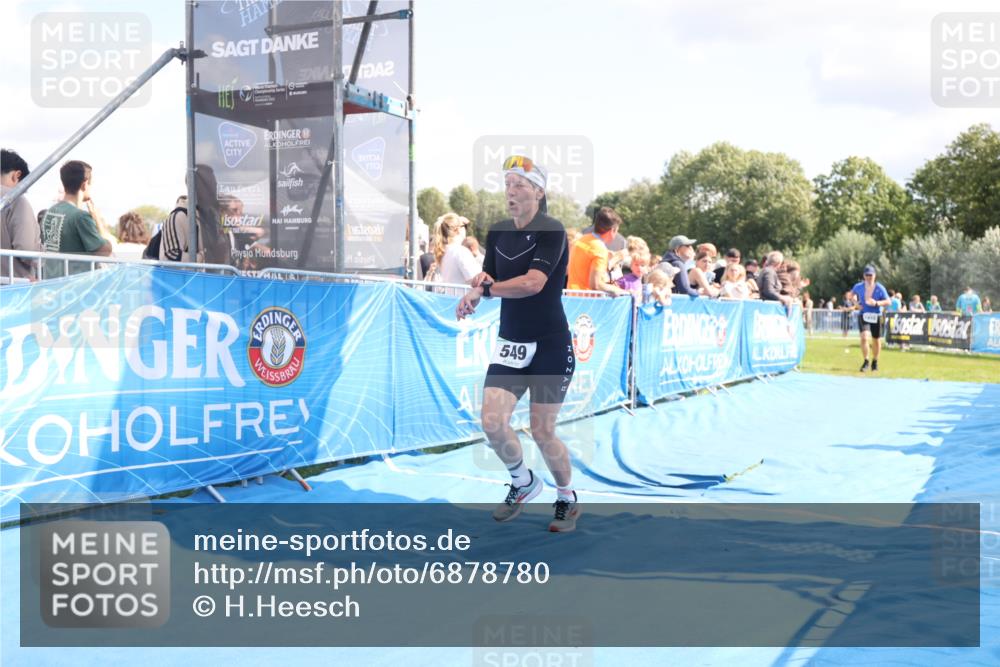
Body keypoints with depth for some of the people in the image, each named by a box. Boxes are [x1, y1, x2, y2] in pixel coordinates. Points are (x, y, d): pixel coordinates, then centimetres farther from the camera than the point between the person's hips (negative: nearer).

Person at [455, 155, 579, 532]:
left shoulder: (551, 231, -13)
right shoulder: (497, 232, 8)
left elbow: (533, 283, -25)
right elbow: (486, 280, 12)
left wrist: (483, 289, -21)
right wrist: (481, 280, -11)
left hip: (550, 346, -5)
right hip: (510, 344, 5)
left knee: (542, 432, -1)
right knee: (492, 423, -8)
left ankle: (568, 499, 25)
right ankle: (523, 484, 21)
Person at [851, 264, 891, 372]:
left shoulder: (880, 288, -7)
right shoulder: (859, 286, -2)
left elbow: (888, 301, -8)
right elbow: (852, 293, 20)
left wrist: (876, 303, -25)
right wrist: (856, 303, 2)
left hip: (876, 316, 0)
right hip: (863, 316, 0)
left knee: (877, 341, 11)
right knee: (864, 337, -22)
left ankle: (875, 361, 35)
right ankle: (866, 361, -8)